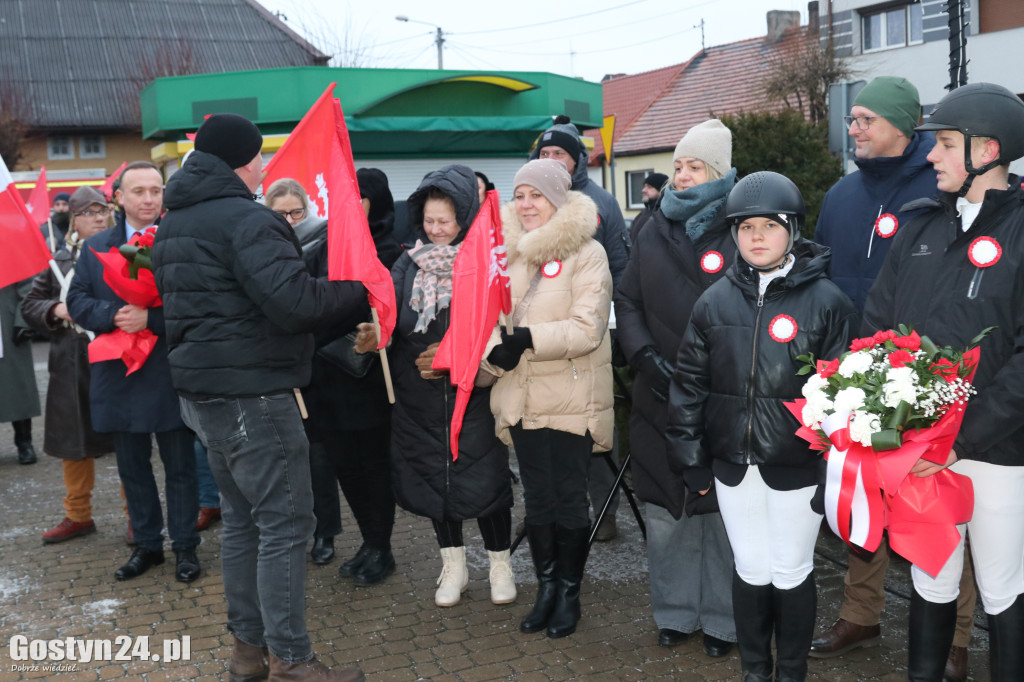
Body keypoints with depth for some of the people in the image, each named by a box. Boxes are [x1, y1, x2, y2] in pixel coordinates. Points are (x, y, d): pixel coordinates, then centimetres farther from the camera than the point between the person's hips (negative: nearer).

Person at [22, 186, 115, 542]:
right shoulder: (59, 261, 9)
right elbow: (29, 305, 13)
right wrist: (56, 310, -6)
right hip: (73, 366, 4)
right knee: (74, 443, 14)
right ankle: (77, 515, 30)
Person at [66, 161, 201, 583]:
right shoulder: (95, 247, 9)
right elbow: (77, 300, 4)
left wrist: (150, 318, -23)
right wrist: (113, 315, -14)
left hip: (170, 373, -4)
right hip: (119, 374, 4)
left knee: (179, 465, 7)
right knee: (132, 466, 14)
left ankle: (185, 546, 21)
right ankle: (146, 545, 29)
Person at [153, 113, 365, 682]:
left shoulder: (172, 224, 14)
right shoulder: (246, 220, -17)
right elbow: (294, 302, -26)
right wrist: (356, 283, -12)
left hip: (202, 390, 10)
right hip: (252, 394, -10)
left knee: (241, 517, 17)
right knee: (284, 523, -3)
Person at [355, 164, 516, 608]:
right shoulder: (411, 263, 6)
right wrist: (374, 331, -27)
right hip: (419, 398, 5)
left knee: (482, 478, 0)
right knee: (432, 475, 13)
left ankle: (500, 563, 24)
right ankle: (453, 566, 31)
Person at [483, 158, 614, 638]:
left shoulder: (586, 253, -8)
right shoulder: (509, 252, 10)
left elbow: (587, 328, -16)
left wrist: (528, 339, -22)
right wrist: (494, 349, -12)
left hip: (572, 398, -5)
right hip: (524, 397, 5)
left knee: (569, 498, 5)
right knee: (537, 498, 13)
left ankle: (569, 593, 23)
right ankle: (546, 587, 29)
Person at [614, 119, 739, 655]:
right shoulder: (654, 232, 11)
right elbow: (627, 302, 13)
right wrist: (645, 357, -2)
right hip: (661, 399, 4)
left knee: (723, 510, 4)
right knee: (664, 509, 10)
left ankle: (722, 618, 21)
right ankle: (675, 611, 26)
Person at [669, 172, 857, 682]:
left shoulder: (825, 300, -7)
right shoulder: (715, 301, 2)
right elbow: (690, 382, 5)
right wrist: (690, 457, 4)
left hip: (797, 464, -2)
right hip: (733, 462, 3)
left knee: (791, 572, 11)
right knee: (750, 571, 14)